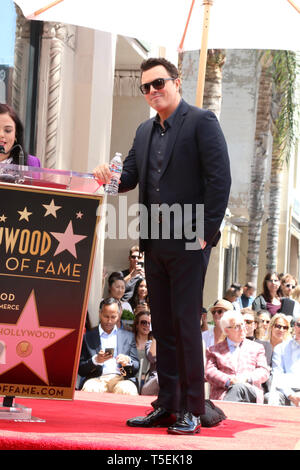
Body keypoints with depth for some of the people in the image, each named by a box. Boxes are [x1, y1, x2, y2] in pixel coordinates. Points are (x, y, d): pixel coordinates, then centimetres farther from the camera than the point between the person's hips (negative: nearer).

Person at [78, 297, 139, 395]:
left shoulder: (128, 336, 21)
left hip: (121, 379, 1)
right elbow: (80, 370, 8)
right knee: (90, 389, -37)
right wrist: (96, 360, -11)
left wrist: (128, 361, -7)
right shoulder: (87, 337, 14)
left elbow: (136, 367, 17)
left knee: (127, 390, -35)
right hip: (96, 379, -1)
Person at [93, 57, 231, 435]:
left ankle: (191, 411, -3)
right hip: (155, 243, 7)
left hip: (188, 242, -7)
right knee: (162, 327, 9)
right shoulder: (145, 131, 18)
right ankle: (167, 406, 14)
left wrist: (206, 232, -15)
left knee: (186, 324, -7)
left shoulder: (201, 122, -5)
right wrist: (110, 177, -6)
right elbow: (131, 176, 18)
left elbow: (220, 179, -11)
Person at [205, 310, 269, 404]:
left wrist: (247, 378, -10)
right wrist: (228, 381, -16)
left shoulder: (257, 348, 27)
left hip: (251, 392, 1)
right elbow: (210, 372, 6)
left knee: (239, 387, -39)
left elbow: (264, 372, 13)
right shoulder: (214, 350, 22)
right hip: (223, 395, -1)